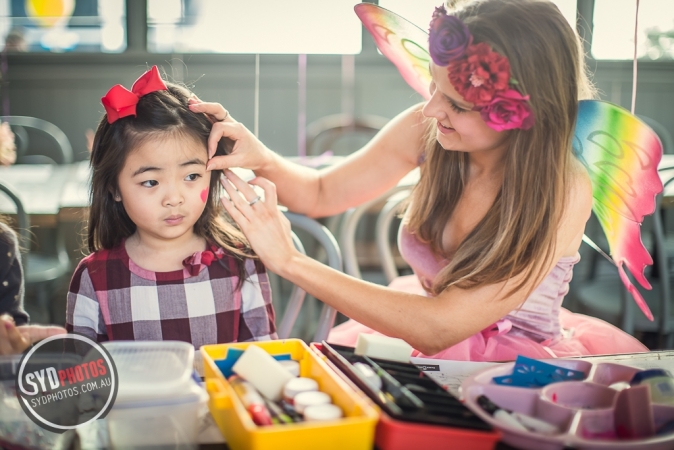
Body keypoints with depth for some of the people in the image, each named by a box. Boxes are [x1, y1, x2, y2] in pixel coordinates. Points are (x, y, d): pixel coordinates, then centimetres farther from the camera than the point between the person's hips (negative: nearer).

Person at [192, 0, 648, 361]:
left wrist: (289, 261, -31)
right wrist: (262, 158, -21)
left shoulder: (563, 193, -27)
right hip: (430, 325, 4)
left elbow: (439, 328, -30)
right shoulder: (427, 128, -14)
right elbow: (323, 193, 2)